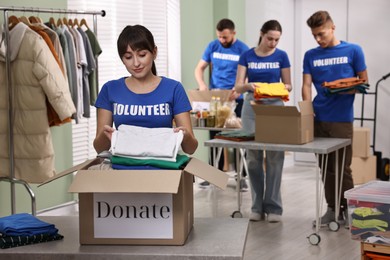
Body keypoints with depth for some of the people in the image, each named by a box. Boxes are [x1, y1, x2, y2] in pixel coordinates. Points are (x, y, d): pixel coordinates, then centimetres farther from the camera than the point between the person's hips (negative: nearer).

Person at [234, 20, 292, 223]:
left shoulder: (281, 56, 0)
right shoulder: (247, 56, 1)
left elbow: (288, 85, 4)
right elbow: (238, 86, -4)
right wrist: (248, 86, -26)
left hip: (275, 107, -1)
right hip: (251, 107, 1)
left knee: (274, 158, -2)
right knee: (253, 158, 3)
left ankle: (273, 206, 6)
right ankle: (257, 206, 13)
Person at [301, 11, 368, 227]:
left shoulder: (353, 51, -1)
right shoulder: (311, 56, 7)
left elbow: (363, 82, 2)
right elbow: (306, 85, 2)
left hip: (342, 119, -4)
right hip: (319, 118, 4)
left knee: (342, 167, -1)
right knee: (326, 168, 10)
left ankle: (349, 209, 14)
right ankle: (333, 209, 20)